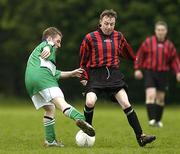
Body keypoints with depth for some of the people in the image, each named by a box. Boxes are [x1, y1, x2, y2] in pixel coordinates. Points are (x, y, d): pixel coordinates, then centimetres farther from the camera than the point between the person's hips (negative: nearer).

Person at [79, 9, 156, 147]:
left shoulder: (118, 36, 9)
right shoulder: (90, 38, 0)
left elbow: (128, 53, 23)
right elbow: (83, 60, 5)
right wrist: (83, 77, 2)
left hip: (114, 75, 2)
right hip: (96, 75, -2)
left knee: (126, 104, -9)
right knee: (90, 102, -22)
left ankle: (140, 136, -8)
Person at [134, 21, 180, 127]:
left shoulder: (169, 45, 6)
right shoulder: (148, 42, -1)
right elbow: (140, 55, 3)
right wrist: (137, 69, -3)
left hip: (162, 74, 3)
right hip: (149, 72, -3)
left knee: (161, 98, 10)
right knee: (151, 95, -17)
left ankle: (158, 120, 24)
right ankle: (152, 119, -21)